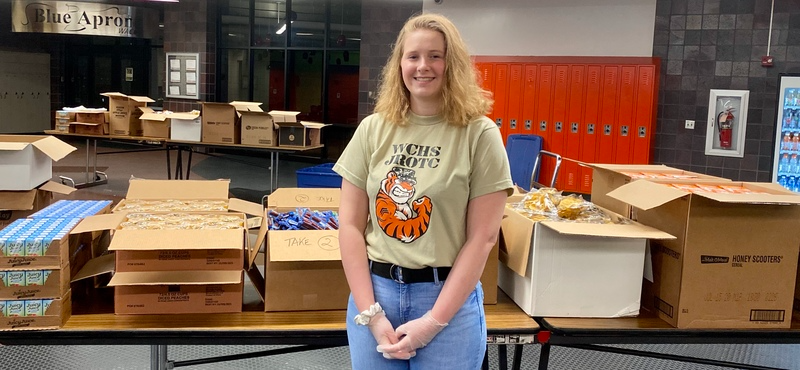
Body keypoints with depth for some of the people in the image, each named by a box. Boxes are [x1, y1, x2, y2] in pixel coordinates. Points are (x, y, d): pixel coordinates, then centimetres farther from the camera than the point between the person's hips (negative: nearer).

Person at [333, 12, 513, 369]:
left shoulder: (480, 134, -6)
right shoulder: (373, 129, 1)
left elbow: (482, 237, -9)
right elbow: (351, 225, 0)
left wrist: (435, 319, -13)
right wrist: (370, 312, -8)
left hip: (448, 297, -2)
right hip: (375, 290, 3)